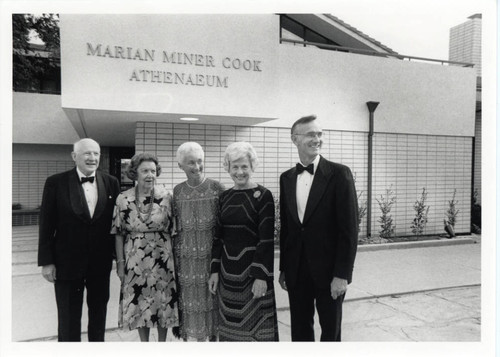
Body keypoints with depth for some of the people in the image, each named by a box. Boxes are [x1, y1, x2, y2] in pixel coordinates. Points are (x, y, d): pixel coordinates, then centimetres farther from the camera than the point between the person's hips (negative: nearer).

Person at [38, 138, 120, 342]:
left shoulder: (111, 183, -1)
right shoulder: (56, 183, -7)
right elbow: (46, 225, -5)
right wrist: (46, 261, -6)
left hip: (101, 263, 2)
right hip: (67, 263, -2)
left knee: (99, 313, 18)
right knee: (68, 319, 13)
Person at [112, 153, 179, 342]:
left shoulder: (166, 197, -6)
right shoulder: (123, 199, -4)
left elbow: (174, 230, -1)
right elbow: (119, 233, 1)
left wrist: (175, 258, -3)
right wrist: (120, 262, 0)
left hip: (162, 259, 0)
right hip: (135, 260, 1)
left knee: (163, 302, 11)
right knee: (138, 304, 13)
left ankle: (162, 342, 34)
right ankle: (144, 343, 35)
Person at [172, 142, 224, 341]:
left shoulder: (216, 188, -5)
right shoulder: (177, 191, 3)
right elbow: (174, 227, 9)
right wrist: (175, 257, 6)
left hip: (211, 255, -2)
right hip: (186, 258, 2)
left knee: (211, 299, 8)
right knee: (189, 300, 9)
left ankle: (213, 336, 28)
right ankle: (191, 337, 26)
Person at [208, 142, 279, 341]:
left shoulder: (263, 196, -9)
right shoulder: (224, 197, 6)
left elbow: (267, 239, -13)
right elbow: (218, 236, 9)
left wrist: (261, 276, -16)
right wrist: (215, 270, 5)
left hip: (253, 268, -5)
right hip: (228, 270, 5)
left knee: (257, 325, 5)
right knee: (231, 324, 14)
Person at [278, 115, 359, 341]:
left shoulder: (339, 174, -9)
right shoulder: (286, 178, 5)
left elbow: (349, 228, -11)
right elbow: (285, 227, 9)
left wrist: (342, 274, -13)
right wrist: (283, 269, 9)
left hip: (329, 271, -4)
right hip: (296, 271, 4)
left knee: (331, 331, 13)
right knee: (300, 331, 16)